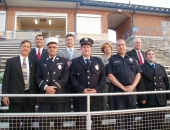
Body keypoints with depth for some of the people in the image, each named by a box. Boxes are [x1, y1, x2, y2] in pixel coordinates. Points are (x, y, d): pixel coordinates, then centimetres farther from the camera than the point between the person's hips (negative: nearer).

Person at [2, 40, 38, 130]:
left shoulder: (33, 63, 9)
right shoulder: (11, 61, 4)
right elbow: (6, 79, 1)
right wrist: (5, 95, -6)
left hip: (30, 97, 2)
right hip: (15, 96, -2)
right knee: (14, 123, 4)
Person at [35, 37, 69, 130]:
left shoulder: (64, 61, 10)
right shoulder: (41, 62, 14)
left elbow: (65, 78, -1)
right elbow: (37, 77, 4)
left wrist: (54, 87, -13)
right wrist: (46, 87, -13)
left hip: (59, 96, -1)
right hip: (44, 96, 1)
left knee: (58, 120, 5)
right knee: (43, 121, 2)